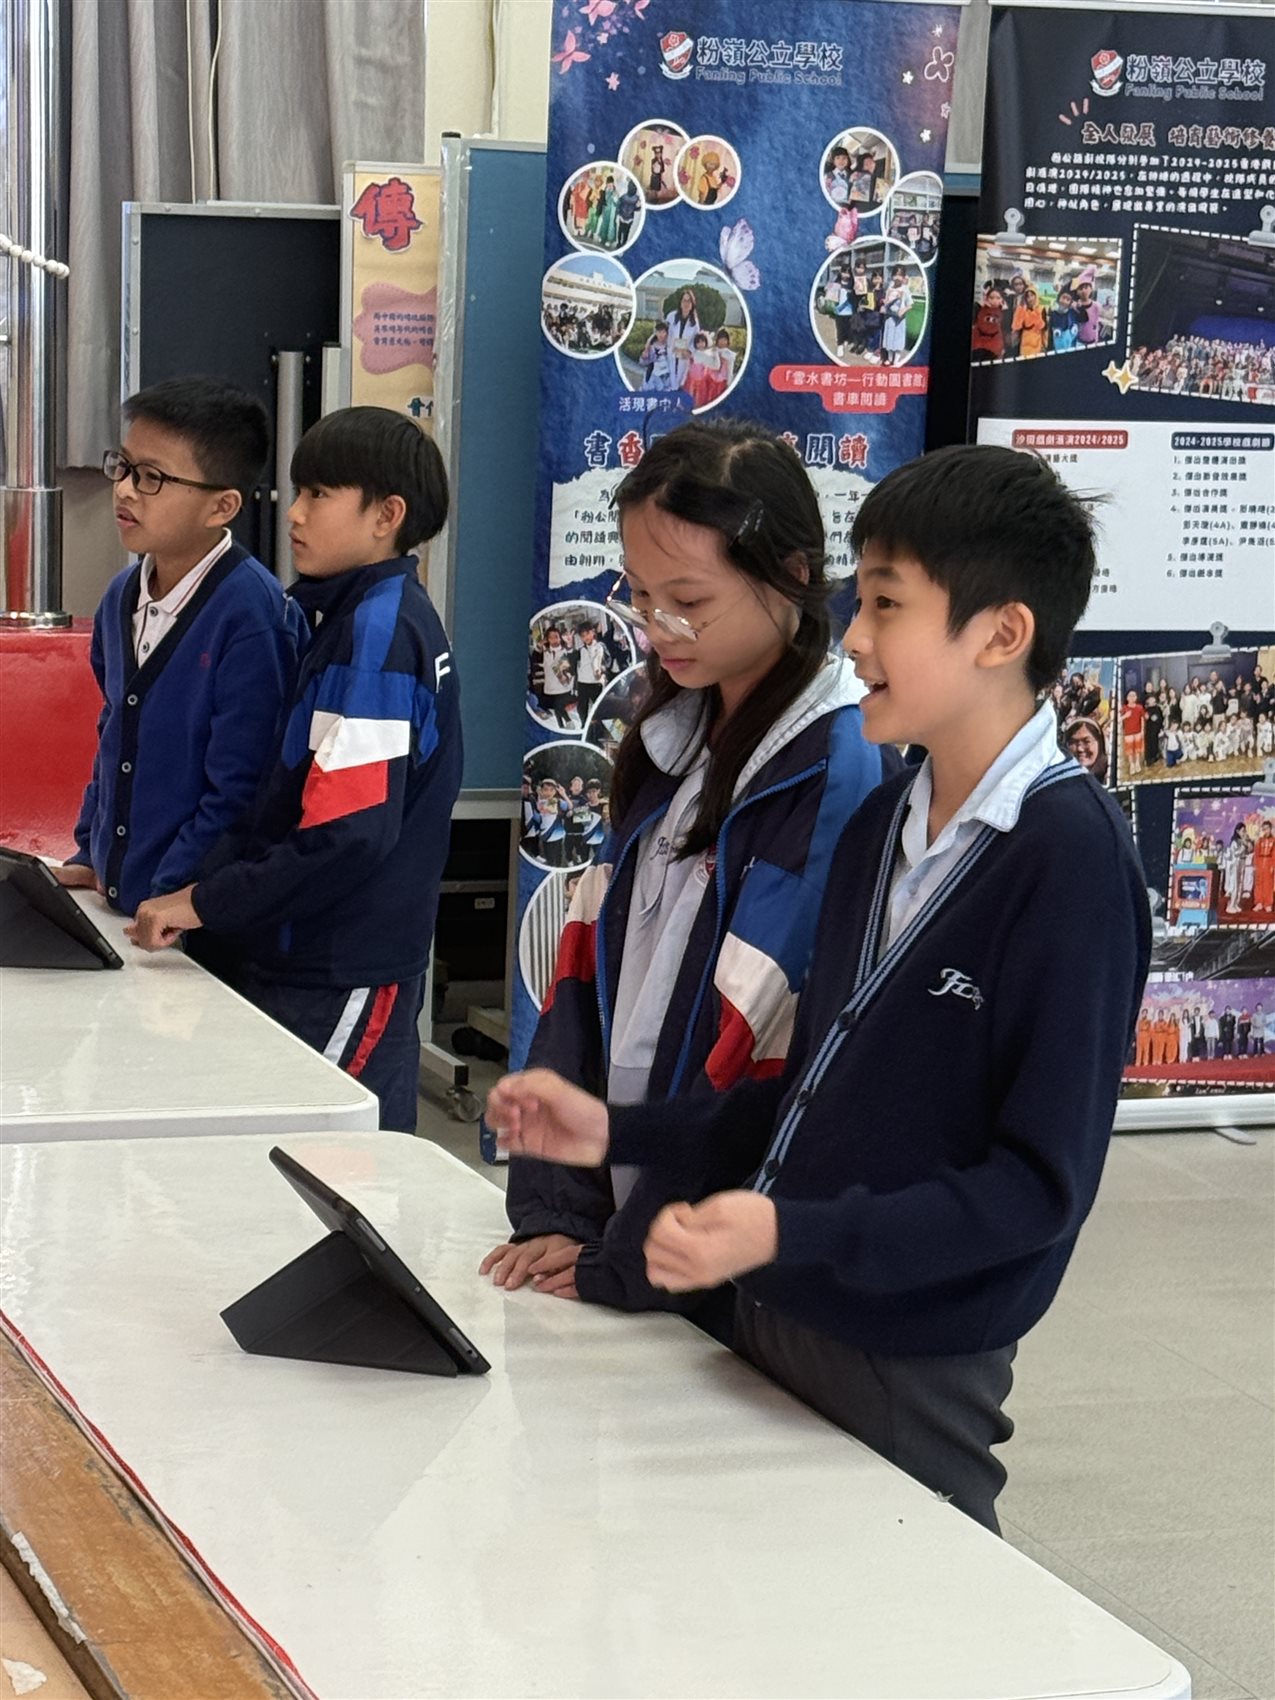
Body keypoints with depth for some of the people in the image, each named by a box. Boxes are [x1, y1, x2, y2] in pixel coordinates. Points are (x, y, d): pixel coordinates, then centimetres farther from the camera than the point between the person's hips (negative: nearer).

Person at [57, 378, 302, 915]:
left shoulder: (252, 618, -19)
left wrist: (165, 904, -19)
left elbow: (237, 795, -20)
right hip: (115, 903, 7)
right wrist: (88, 855, 11)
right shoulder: (122, 597, 6)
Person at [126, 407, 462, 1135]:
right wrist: (211, 889, 8)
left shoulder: (378, 629, -17)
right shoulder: (357, 616, 12)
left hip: (340, 984, -9)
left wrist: (205, 902, -16)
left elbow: (350, 831, -23)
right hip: (310, 960, 9)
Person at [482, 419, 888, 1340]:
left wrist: (625, 1267, -16)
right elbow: (586, 975, 7)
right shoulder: (672, 742, 8)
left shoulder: (843, 773, -18)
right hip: (622, 1201, 7)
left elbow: (768, 1055, -20)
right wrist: (554, 1212, -2)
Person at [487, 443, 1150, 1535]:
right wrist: (618, 1133, 7)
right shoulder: (886, 822, 7)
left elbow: (1039, 1182, -20)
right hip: (767, 1320, 7)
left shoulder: (1069, 854, -18)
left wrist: (793, 1233, -27)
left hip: (909, 1371, -7)